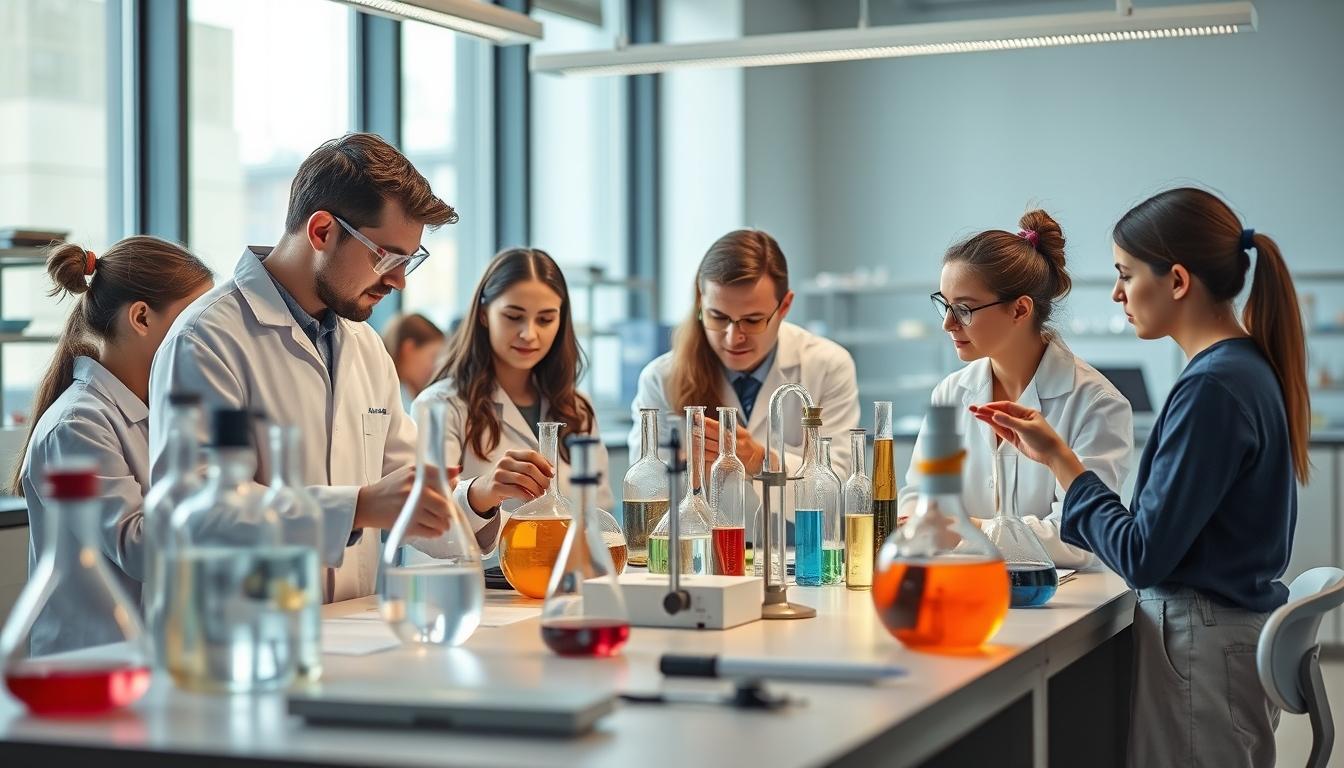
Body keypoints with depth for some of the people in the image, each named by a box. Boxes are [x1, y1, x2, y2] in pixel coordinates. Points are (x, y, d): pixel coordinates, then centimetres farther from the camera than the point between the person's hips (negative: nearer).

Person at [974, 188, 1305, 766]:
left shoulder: (1212, 388, -21)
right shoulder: (1250, 368, 9)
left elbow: (1142, 557, -20)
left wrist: (1058, 457, -10)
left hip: (1201, 646, -9)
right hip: (1239, 626, 9)